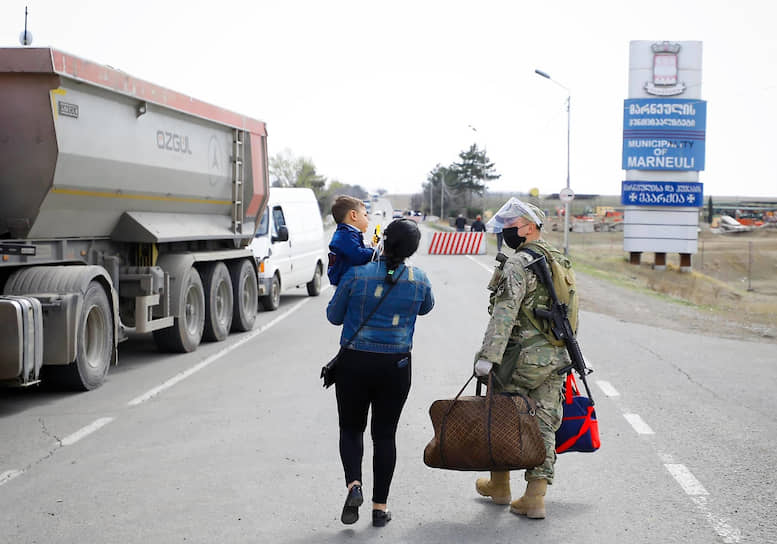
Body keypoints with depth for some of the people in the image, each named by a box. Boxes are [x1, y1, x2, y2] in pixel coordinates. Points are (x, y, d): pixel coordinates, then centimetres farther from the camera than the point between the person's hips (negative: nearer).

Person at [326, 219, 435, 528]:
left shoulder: (357, 274, -10)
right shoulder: (419, 280, -4)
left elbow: (334, 316, 2)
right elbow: (426, 307, 19)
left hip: (354, 363, -1)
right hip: (396, 366, 1)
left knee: (351, 428, 16)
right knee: (385, 434, 11)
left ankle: (353, 484, -8)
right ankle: (380, 507, 12)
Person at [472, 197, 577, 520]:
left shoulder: (519, 263, -13)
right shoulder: (560, 262, 14)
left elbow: (504, 313, -23)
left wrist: (488, 355, -26)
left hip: (521, 358, -7)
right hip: (556, 359, 7)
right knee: (544, 426, 7)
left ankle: (500, 485, 25)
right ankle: (535, 498, 6)